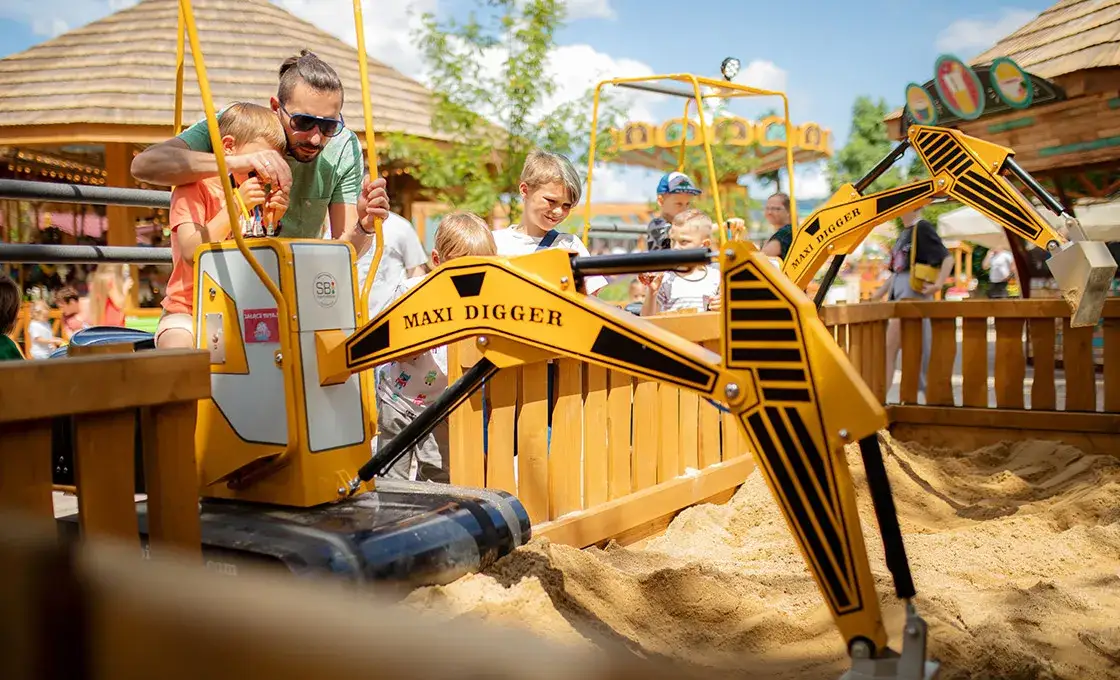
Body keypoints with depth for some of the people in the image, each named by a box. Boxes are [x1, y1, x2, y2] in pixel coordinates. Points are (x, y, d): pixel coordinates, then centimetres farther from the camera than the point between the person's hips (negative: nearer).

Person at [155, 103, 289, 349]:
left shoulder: (256, 199, 15)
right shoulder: (194, 188, -3)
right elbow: (191, 254, -18)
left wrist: (271, 223, -3)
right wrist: (235, 206, -21)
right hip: (188, 312, -5)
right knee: (178, 348, -36)